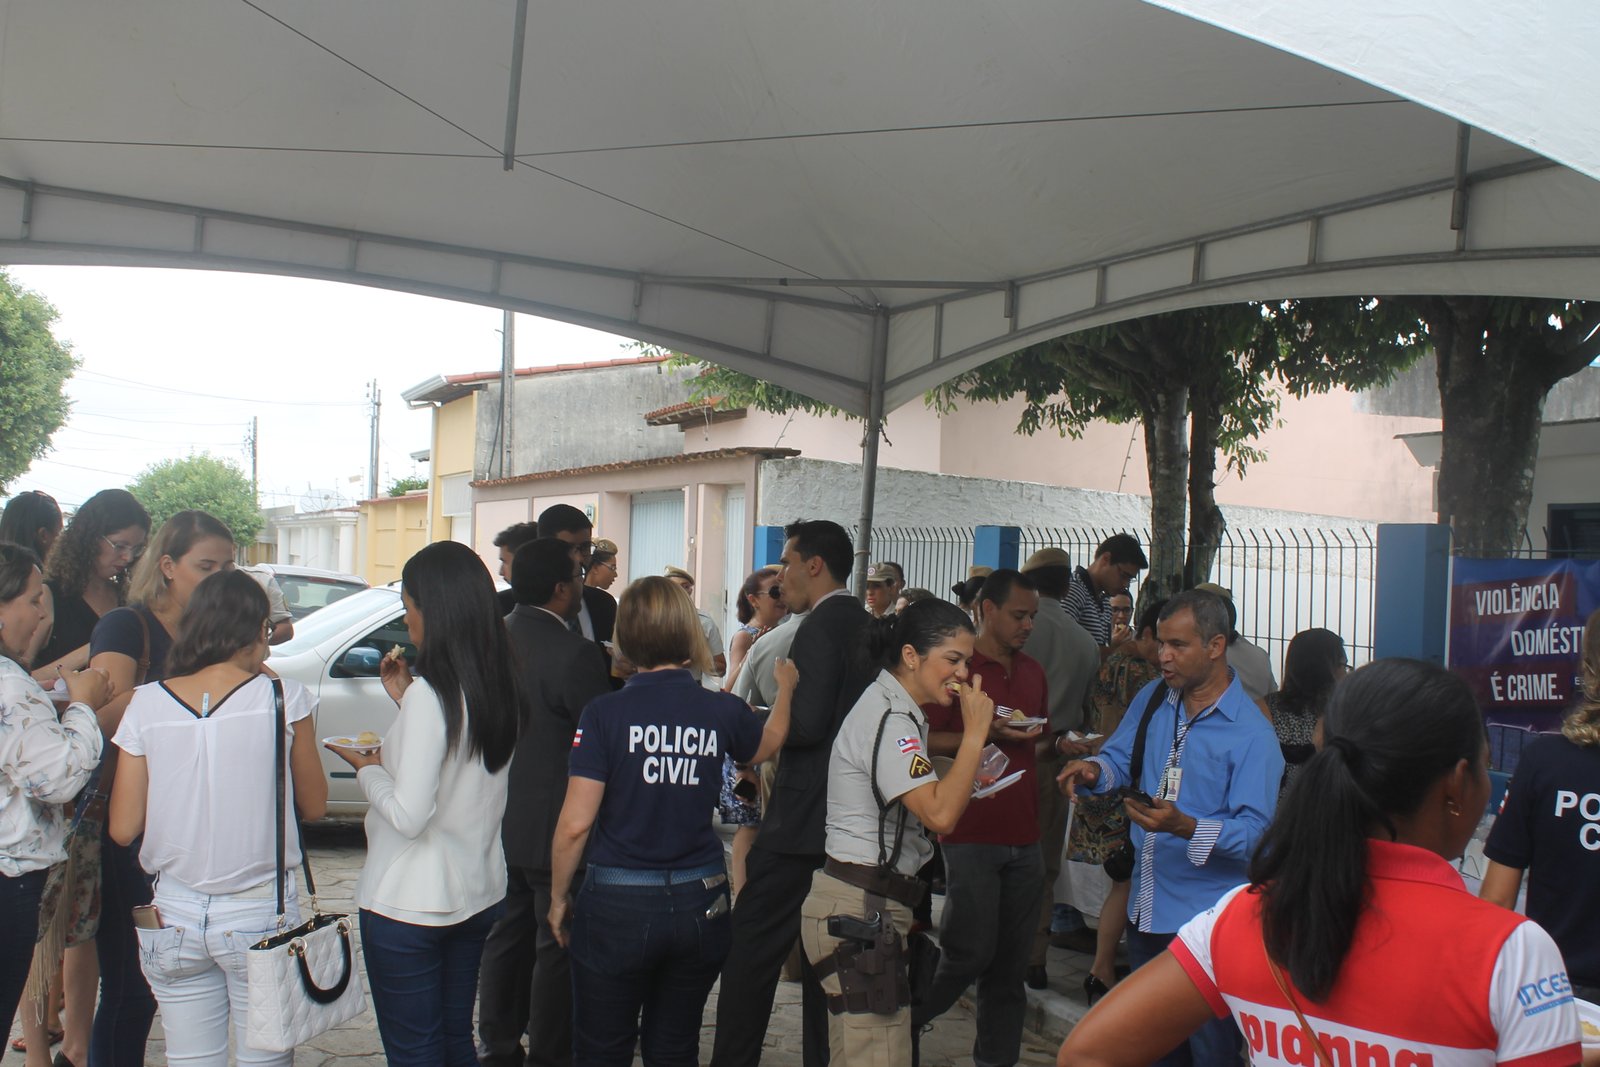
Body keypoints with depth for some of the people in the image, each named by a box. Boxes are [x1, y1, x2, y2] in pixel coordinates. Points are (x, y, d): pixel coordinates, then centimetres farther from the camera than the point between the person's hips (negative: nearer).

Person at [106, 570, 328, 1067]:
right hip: (260, 913, -3)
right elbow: (314, 805, 1)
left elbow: (123, 829, 0)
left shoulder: (146, 703, -2)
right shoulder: (282, 696, -9)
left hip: (174, 914, 3)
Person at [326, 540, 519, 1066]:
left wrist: (367, 770, -6)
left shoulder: (429, 695, -21)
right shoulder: (500, 691, 1)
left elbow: (409, 816, -23)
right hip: (477, 898, 7)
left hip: (409, 906, -7)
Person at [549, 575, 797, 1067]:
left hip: (617, 904, -3)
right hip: (700, 903, 3)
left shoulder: (604, 713, -13)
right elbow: (767, 744, 20)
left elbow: (575, 824, -15)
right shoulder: (723, 710, -5)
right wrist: (784, 690, 38)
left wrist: (558, 897, 1)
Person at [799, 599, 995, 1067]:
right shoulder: (889, 717, -15)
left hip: (867, 908, 11)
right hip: (859, 911, -11)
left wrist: (966, 781, 12)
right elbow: (940, 815, -24)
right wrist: (975, 733, -18)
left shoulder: (892, 709, 17)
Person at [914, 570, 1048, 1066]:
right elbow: (925, 740, -11)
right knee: (970, 953, -6)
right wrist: (987, 734, -18)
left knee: (1009, 963, 10)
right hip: (972, 835, -6)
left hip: (1023, 837, 7)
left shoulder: (1033, 671, 16)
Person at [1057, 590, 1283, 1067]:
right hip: (1145, 907, 7)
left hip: (1206, 920, -6)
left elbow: (1256, 831, -20)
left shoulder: (1252, 733, -16)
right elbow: (1121, 758, 16)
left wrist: (1185, 827, -34)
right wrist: (1095, 770, -7)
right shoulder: (1152, 699, 5)